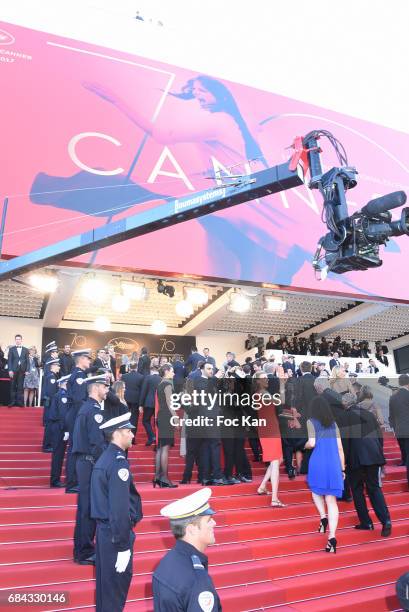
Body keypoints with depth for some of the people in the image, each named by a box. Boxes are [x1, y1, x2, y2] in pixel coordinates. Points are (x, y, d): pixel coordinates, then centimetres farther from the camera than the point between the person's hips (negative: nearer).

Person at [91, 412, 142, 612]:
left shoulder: (104, 458, 7)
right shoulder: (118, 462, -22)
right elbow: (120, 508, -24)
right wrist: (123, 547, -20)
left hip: (104, 530, 9)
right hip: (115, 534, -9)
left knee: (105, 583, 21)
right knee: (116, 586, 6)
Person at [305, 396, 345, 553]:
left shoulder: (311, 422, 1)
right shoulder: (333, 423, 13)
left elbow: (312, 443, -11)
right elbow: (340, 448, 12)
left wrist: (305, 445, 12)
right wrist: (342, 469, 17)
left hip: (318, 462, -3)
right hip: (334, 463, 3)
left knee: (316, 490, 24)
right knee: (331, 499, 4)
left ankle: (323, 517, 3)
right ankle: (332, 537, -5)